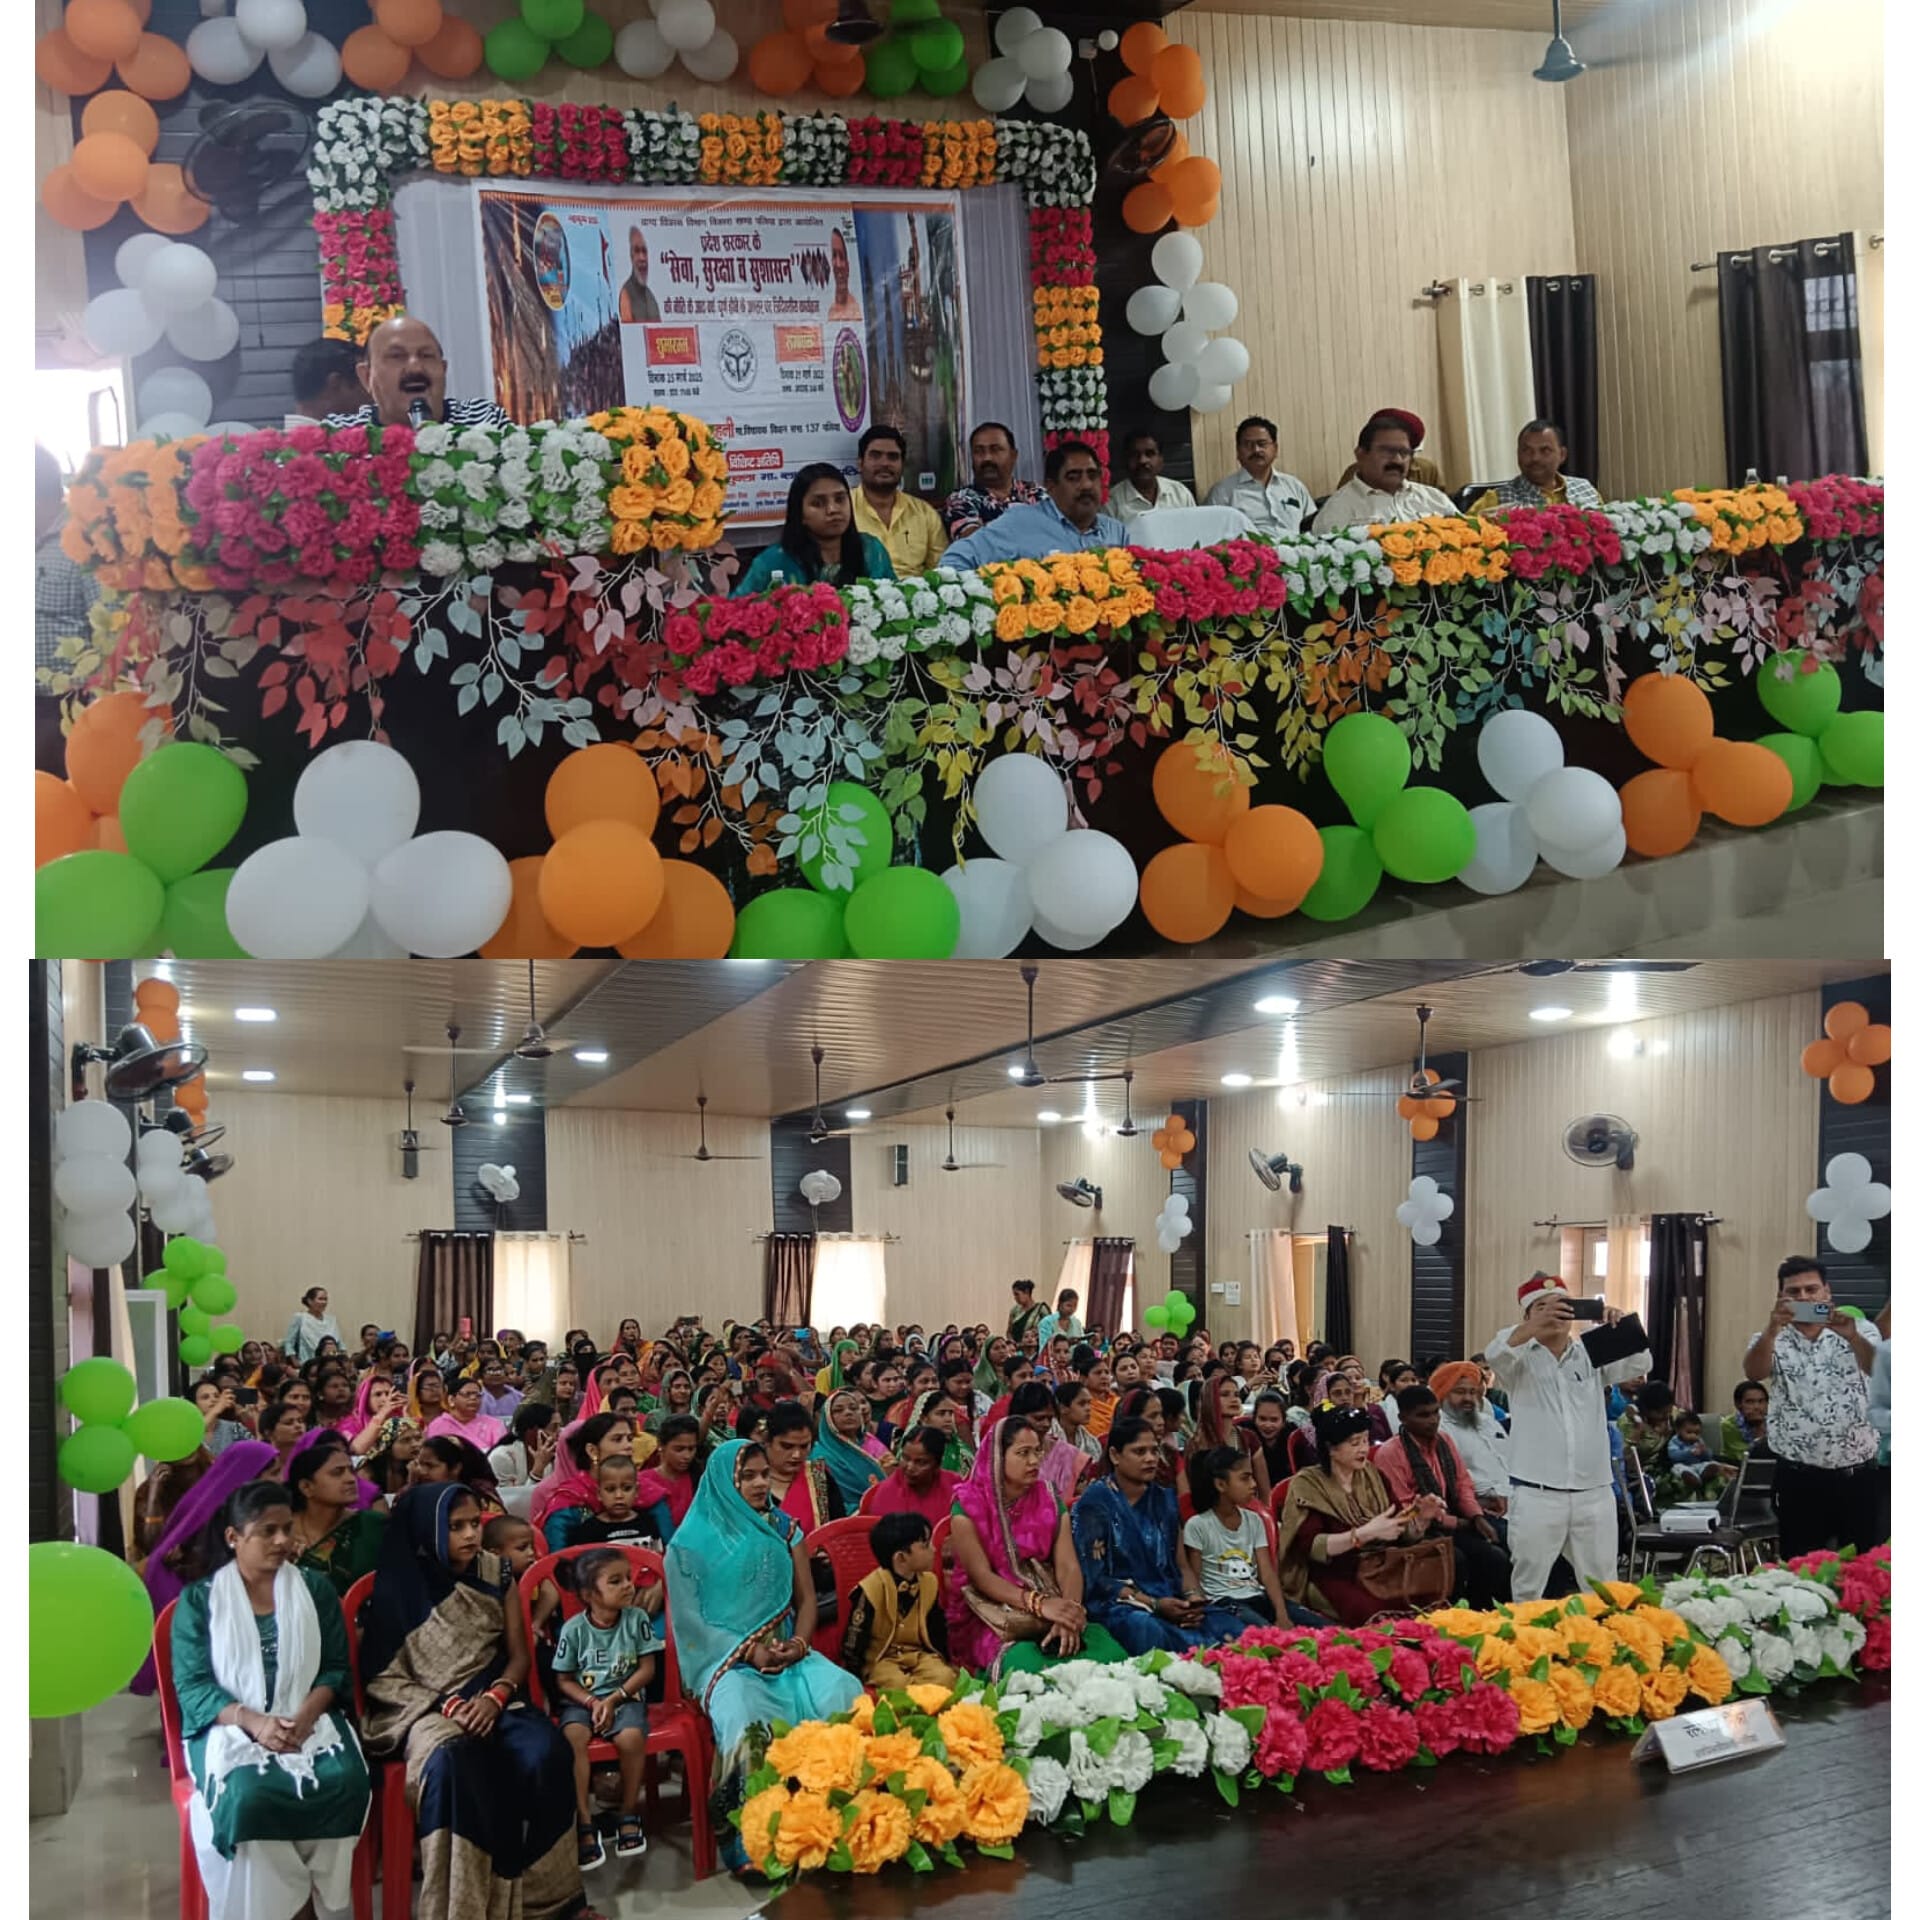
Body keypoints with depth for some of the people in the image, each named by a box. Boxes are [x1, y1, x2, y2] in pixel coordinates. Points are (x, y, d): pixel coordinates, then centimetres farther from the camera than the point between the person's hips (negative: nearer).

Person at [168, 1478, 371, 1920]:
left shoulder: (316, 1589, 11)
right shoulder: (198, 1599, 4)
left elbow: (337, 1669, 7)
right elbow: (191, 1686, -4)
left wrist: (306, 1714, -15)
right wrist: (253, 1722, -20)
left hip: (308, 1721, 2)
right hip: (230, 1728, -2)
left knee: (345, 1782, -29)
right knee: (246, 1795, -34)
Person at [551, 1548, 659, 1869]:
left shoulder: (637, 1619, -4)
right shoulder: (574, 1629, -6)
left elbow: (646, 1669, -2)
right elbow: (563, 1680, 0)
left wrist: (613, 1699, -12)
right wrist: (592, 1703, -15)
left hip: (625, 1696, 0)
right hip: (581, 1700, 0)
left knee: (631, 1736, -32)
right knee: (572, 1738, -33)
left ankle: (629, 1814, -9)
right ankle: (584, 1822, -24)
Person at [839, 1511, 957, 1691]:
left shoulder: (929, 1582, 2)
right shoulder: (872, 1589, -18)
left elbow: (937, 1629, 16)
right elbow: (855, 1638, -12)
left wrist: (941, 1660, 10)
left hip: (918, 1655, 5)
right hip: (879, 1658, -5)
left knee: (945, 1676, -25)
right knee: (897, 1684, -37)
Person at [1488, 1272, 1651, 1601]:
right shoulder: (1521, 1358, 2)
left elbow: (1640, 1364, -1)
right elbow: (1495, 1354, -20)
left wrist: (1623, 1328, -21)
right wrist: (1536, 1325, -38)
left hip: (1595, 1492, 3)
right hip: (1536, 1494, -3)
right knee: (1529, 1587, 2)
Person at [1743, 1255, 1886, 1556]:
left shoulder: (1858, 1330, 3)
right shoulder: (1771, 1339, 3)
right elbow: (1754, 1372, -19)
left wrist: (1851, 1336, -37)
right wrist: (1773, 1327, -37)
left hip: (1860, 1472, 0)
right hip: (1799, 1477, 0)